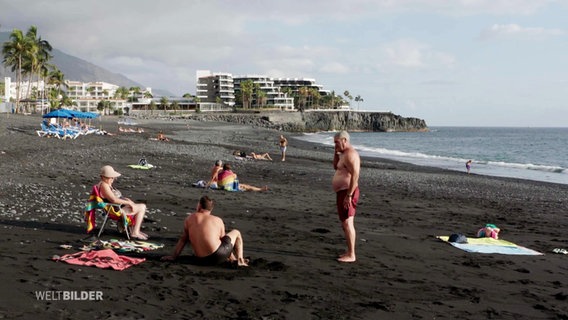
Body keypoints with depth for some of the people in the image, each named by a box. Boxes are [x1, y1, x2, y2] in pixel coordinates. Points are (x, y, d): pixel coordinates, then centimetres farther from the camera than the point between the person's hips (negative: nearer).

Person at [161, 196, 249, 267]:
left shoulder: (189, 219, 7)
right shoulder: (218, 220, 2)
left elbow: (183, 239, 10)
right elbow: (223, 239, 10)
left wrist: (173, 256, 19)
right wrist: (231, 257, 22)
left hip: (201, 261, 4)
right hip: (218, 256, -4)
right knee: (236, 232, 20)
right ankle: (240, 260, 15)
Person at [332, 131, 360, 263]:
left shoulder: (350, 154, -17)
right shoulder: (346, 153, 16)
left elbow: (355, 175, -25)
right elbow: (336, 167, 26)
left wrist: (348, 195, -28)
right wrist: (336, 152, 12)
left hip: (347, 193, -11)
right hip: (343, 193, 11)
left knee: (347, 223, -10)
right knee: (345, 224, 14)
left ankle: (351, 255, -7)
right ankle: (350, 252, 21)